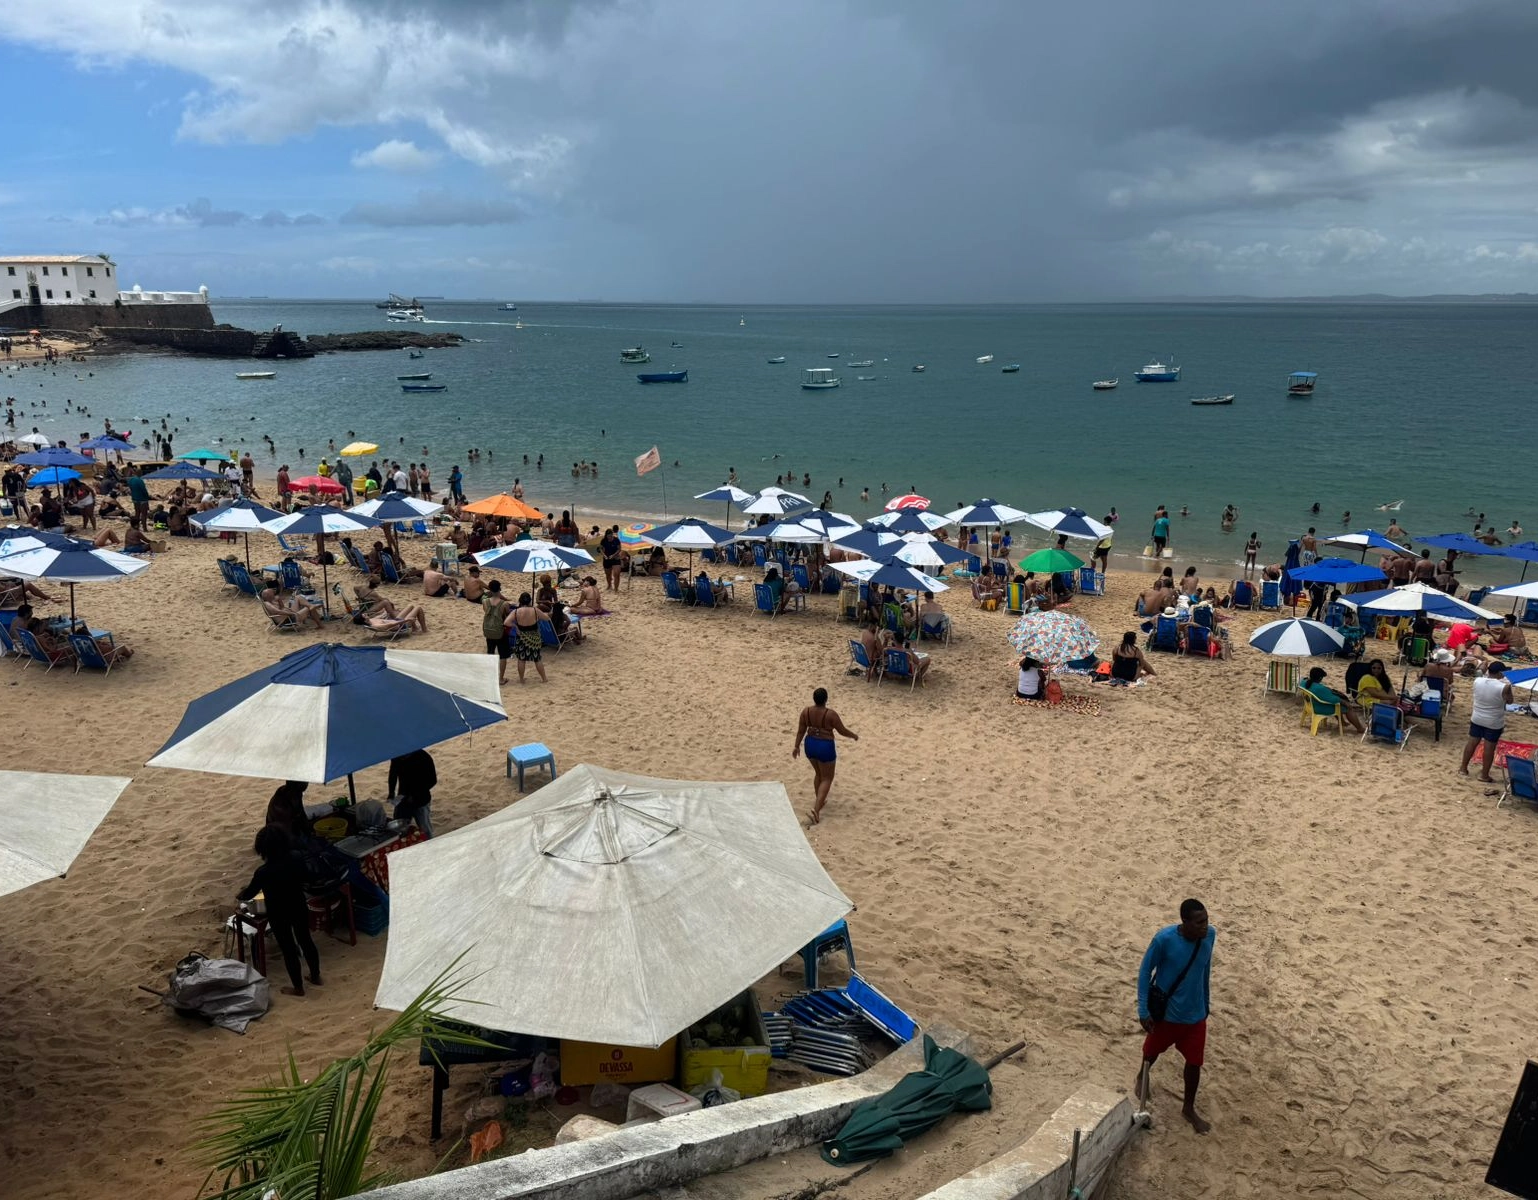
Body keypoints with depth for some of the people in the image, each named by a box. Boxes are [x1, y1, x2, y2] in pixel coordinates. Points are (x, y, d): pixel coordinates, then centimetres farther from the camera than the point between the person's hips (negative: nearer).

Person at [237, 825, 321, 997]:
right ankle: (316, 976, 42)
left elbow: (248, 895, -11)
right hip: (300, 909, 5)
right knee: (306, 940, 24)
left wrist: (243, 891, 12)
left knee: (288, 949, 13)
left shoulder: (264, 872, -29)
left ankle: (298, 988, 30)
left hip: (279, 915, -4)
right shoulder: (297, 859, -16)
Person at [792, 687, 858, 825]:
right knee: (827, 778, 7)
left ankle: (820, 801, 41)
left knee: (818, 773, 27)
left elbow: (801, 730, 1)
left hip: (810, 744, 5)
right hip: (825, 747, -5)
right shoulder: (830, 714, -21)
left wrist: (796, 746, 12)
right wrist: (854, 735, 9)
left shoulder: (806, 711, -8)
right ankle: (815, 810, -6)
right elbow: (842, 731, -10)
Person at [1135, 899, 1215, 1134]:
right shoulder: (1164, 938, -29)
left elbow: (1205, 969, 4)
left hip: (1195, 1013, 3)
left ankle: (1188, 1108, 35)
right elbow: (1145, 971, -17)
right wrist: (1144, 1011, -16)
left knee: (1194, 1062, 10)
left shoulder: (1210, 935, -15)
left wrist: (1206, 1001, 14)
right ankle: (1142, 1076, 54)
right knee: (1153, 1050, 21)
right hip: (1165, 1011, -3)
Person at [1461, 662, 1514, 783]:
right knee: (1489, 747, 6)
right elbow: (1509, 701, -5)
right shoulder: (1503, 687, -23)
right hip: (1494, 723, -4)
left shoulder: (1477, 681, -10)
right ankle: (1484, 776, 16)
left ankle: (1463, 768, 29)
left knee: (1472, 742, 17)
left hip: (1477, 719, 4)